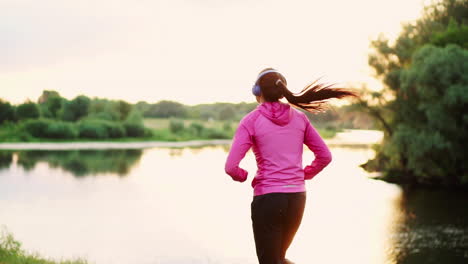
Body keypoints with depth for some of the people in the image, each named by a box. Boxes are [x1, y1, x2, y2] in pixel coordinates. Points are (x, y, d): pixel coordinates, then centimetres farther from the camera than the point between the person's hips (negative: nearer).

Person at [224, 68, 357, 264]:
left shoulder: (251, 121, -6)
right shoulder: (299, 118, 6)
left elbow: (231, 167, -13)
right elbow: (325, 156, 8)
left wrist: (243, 176, 8)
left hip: (267, 198, -5)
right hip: (297, 197, 5)